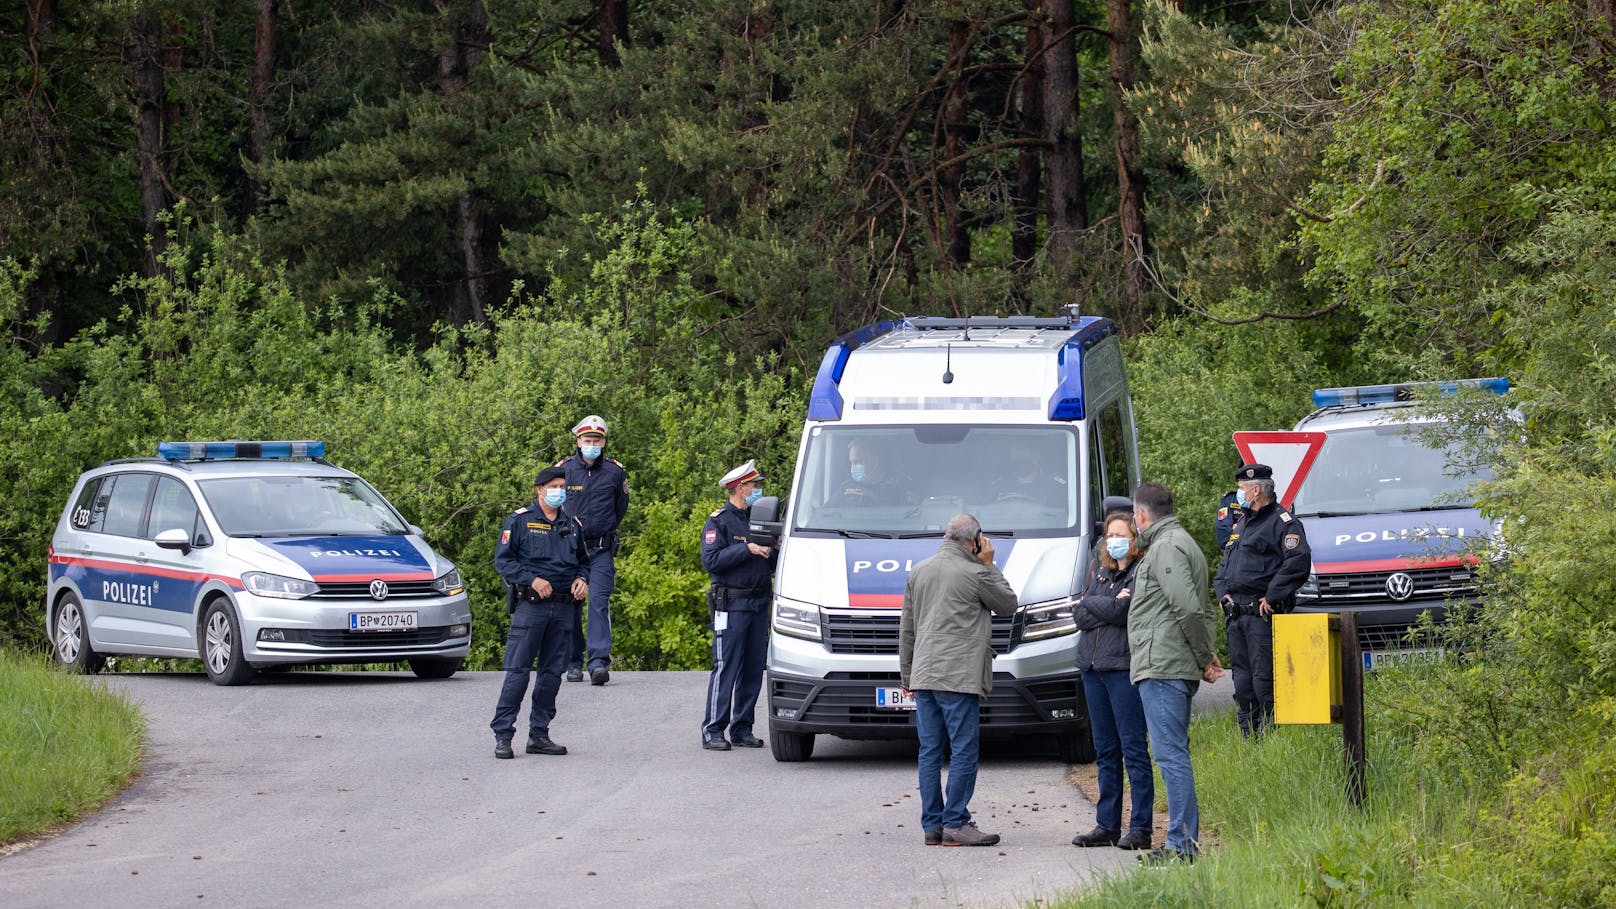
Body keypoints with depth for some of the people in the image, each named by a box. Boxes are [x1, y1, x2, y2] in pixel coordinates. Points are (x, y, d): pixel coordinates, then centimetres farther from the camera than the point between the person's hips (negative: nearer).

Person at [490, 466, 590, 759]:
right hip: (530, 605, -5)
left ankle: (539, 734, 14)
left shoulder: (572, 525, 16)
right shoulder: (520, 521, 1)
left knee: (552, 673, 7)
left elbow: (581, 560, 27)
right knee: (517, 671, -9)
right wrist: (532, 579, -15)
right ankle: (502, 735, -8)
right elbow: (502, 560, -3)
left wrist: (581, 579, 5)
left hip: (564, 608, 5)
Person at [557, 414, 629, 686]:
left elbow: (620, 508, 18)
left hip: (601, 549, -1)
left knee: (599, 602, -13)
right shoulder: (564, 469, 2)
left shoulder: (615, 472, 4)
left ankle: (599, 663, -20)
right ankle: (574, 663, 12)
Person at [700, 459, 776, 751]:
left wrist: (772, 552, -1)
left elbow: (773, 564, 22)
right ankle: (713, 731, -7)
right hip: (731, 605, -7)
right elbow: (710, 560, -15)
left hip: (759, 604, 7)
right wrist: (747, 549, -17)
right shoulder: (718, 522, -3)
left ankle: (742, 728, 13)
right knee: (726, 669, -9)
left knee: (754, 669, 6)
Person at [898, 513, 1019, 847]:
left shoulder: (919, 572, 12)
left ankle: (932, 825, 8)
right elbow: (1008, 604, 9)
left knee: (930, 751, 7)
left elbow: (906, 628, 16)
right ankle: (955, 823, -7)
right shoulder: (975, 574, -6)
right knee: (963, 751, -3)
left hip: (923, 675, 6)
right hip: (958, 677, -6)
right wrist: (989, 566, 11)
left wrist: (907, 673, 23)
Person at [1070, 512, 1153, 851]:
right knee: (1106, 751, 10)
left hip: (1125, 668, -8)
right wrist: (1109, 607, -6)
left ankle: (1140, 827, -7)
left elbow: (1122, 611, -17)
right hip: (1093, 667, 8)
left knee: (1134, 748, -7)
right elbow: (1079, 616, 8)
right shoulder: (1102, 574, 19)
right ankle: (1107, 826, 13)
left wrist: (1091, 602, 0)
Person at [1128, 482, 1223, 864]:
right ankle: (1185, 842, 14)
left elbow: (1190, 609, -20)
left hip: (1162, 668, -11)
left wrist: (1203, 657, -11)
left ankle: (1183, 843, -13)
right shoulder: (1181, 542, 22)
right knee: (1174, 753, 12)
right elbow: (1201, 611, 23)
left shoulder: (1166, 547, -11)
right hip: (1178, 669, 11)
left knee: (1171, 753, -11)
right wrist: (1207, 655, 13)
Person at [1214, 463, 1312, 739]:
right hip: (1236, 614, 9)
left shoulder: (1282, 522, -5)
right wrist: (1222, 592, 10)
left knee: (1264, 680, -12)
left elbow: (1299, 561, -18)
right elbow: (1224, 567, 29)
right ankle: (1249, 739, 13)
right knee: (1243, 682, 9)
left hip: (1262, 613, -9)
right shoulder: (1241, 524, 23)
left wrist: (1272, 596, -19)